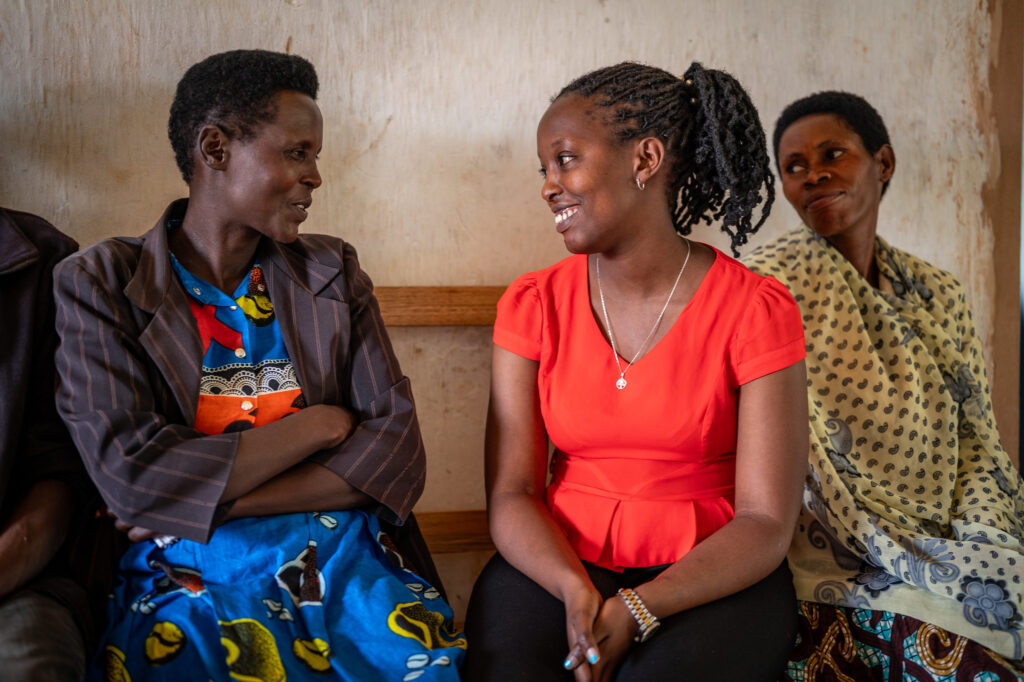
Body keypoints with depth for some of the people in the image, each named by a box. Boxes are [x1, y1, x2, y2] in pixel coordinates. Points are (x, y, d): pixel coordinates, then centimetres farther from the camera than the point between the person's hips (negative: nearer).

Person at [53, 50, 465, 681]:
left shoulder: (332, 273, 10)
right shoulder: (99, 284, 2)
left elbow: (397, 450, 1)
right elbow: (131, 474, -10)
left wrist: (215, 501, -8)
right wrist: (320, 425, -6)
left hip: (346, 556, 3)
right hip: (189, 574, -2)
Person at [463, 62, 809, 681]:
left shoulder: (757, 311, -6)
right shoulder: (533, 305, 3)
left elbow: (766, 523, -8)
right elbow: (512, 495, -1)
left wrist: (637, 611, -21)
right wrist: (575, 590, -21)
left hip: (708, 577, -1)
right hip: (559, 564, 2)